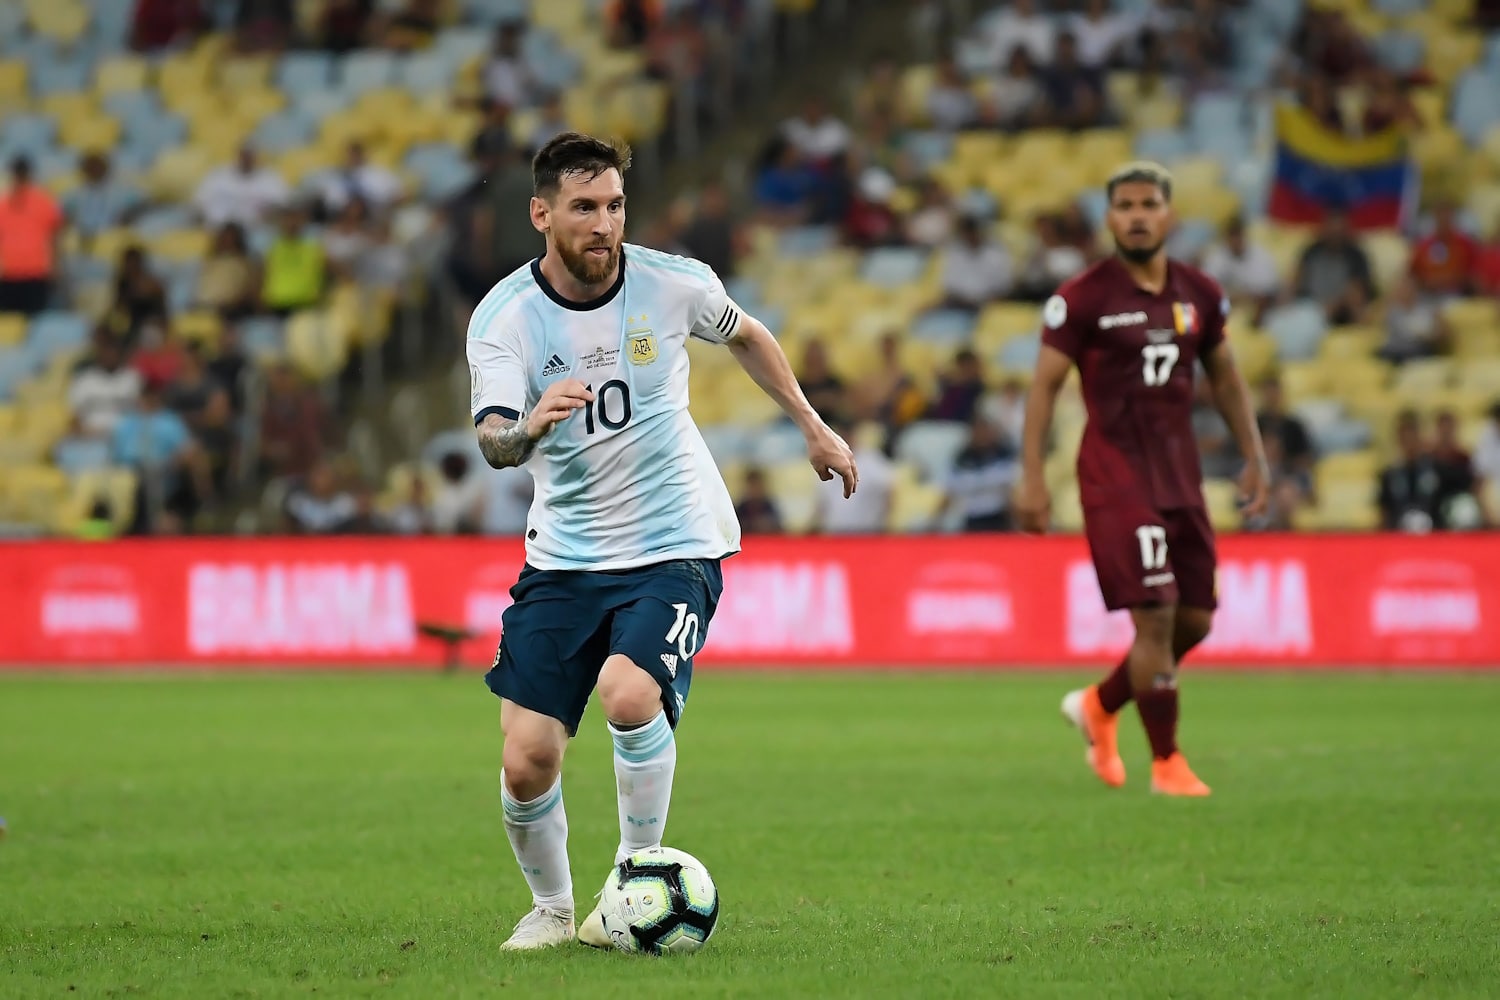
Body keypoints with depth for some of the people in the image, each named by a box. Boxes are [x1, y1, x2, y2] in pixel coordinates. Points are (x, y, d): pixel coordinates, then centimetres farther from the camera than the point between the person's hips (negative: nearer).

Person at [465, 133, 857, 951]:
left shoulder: (673, 285, -7)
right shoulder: (504, 316, -10)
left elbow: (744, 336, 16)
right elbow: (494, 445, -24)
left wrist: (812, 426, 21)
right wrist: (528, 427, -46)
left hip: (675, 547, -1)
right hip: (564, 556, 1)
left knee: (628, 692, -29)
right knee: (526, 762, -6)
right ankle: (551, 907, 22)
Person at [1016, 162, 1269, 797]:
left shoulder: (1200, 296, 8)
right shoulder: (1082, 298, -6)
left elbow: (1226, 379, 19)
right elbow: (1045, 387, -4)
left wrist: (1254, 457, 12)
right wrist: (1032, 477, -11)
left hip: (1180, 470, 6)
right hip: (1116, 473, -6)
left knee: (1195, 620, 6)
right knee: (1156, 614, -12)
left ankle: (1099, 707, 30)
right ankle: (1166, 763, 1)